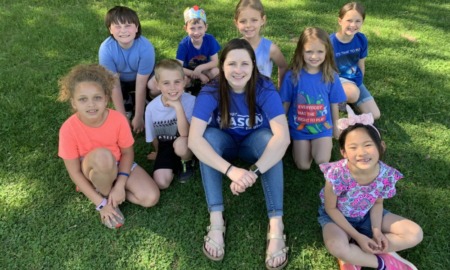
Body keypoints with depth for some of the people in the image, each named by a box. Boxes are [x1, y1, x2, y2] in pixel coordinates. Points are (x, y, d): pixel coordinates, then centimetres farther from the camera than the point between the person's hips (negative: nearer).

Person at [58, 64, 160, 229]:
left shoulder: (118, 119, -23)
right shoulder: (69, 129, -26)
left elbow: (127, 153, -9)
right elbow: (74, 172, -19)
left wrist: (119, 185, -21)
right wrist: (101, 203, -21)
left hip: (118, 165, 3)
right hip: (92, 171, -2)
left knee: (151, 198, -17)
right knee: (102, 155, -39)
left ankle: (108, 188, 3)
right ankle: (105, 195, -9)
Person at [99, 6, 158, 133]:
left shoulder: (146, 47, -34)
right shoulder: (106, 49, -32)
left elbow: (141, 85, -29)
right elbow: (115, 85, -26)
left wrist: (138, 117, -24)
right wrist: (123, 117, -24)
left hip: (142, 78, -1)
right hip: (120, 80, 2)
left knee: (157, 90, -31)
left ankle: (136, 101, 5)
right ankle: (127, 102, 5)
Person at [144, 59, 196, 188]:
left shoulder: (190, 101, -23)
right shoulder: (151, 107, -16)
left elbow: (185, 134, -31)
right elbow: (153, 137, 1)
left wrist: (178, 107, -37)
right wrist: (160, 154, 9)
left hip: (186, 144, -1)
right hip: (165, 146, 1)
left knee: (180, 144, -36)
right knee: (161, 183, -18)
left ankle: (187, 162, -2)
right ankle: (175, 162, 12)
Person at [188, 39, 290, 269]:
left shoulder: (264, 89, -25)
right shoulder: (211, 92, -25)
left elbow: (283, 136, -37)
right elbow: (194, 139, -37)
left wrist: (254, 171, -49)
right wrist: (231, 170, -48)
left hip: (253, 143, 0)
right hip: (224, 143, 1)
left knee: (268, 139, -34)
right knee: (209, 136, -32)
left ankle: (276, 225, -36)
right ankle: (216, 220, -33)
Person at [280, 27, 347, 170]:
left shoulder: (331, 76, -9)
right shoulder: (292, 75, -14)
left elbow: (334, 104, 3)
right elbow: (285, 103, -3)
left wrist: (335, 126, 14)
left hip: (323, 128, 1)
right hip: (299, 127, 0)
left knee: (322, 161, -18)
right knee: (303, 166, -5)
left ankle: (328, 142, 16)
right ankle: (297, 143, 25)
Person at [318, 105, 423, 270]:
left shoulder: (386, 175, -21)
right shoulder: (337, 174, -33)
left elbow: (377, 203, -2)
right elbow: (330, 208, -18)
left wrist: (377, 230, -16)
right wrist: (357, 236, -19)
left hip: (367, 215, 5)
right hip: (338, 217, -5)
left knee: (415, 234, -4)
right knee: (337, 246, -37)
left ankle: (354, 254, -9)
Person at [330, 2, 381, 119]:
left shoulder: (362, 39, -9)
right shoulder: (330, 42, -22)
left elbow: (361, 64, 5)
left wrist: (359, 83, 11)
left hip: (355, 81, 5)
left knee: (375, 115, 1)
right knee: (353, 92, -40)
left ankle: (346, 98, 19)